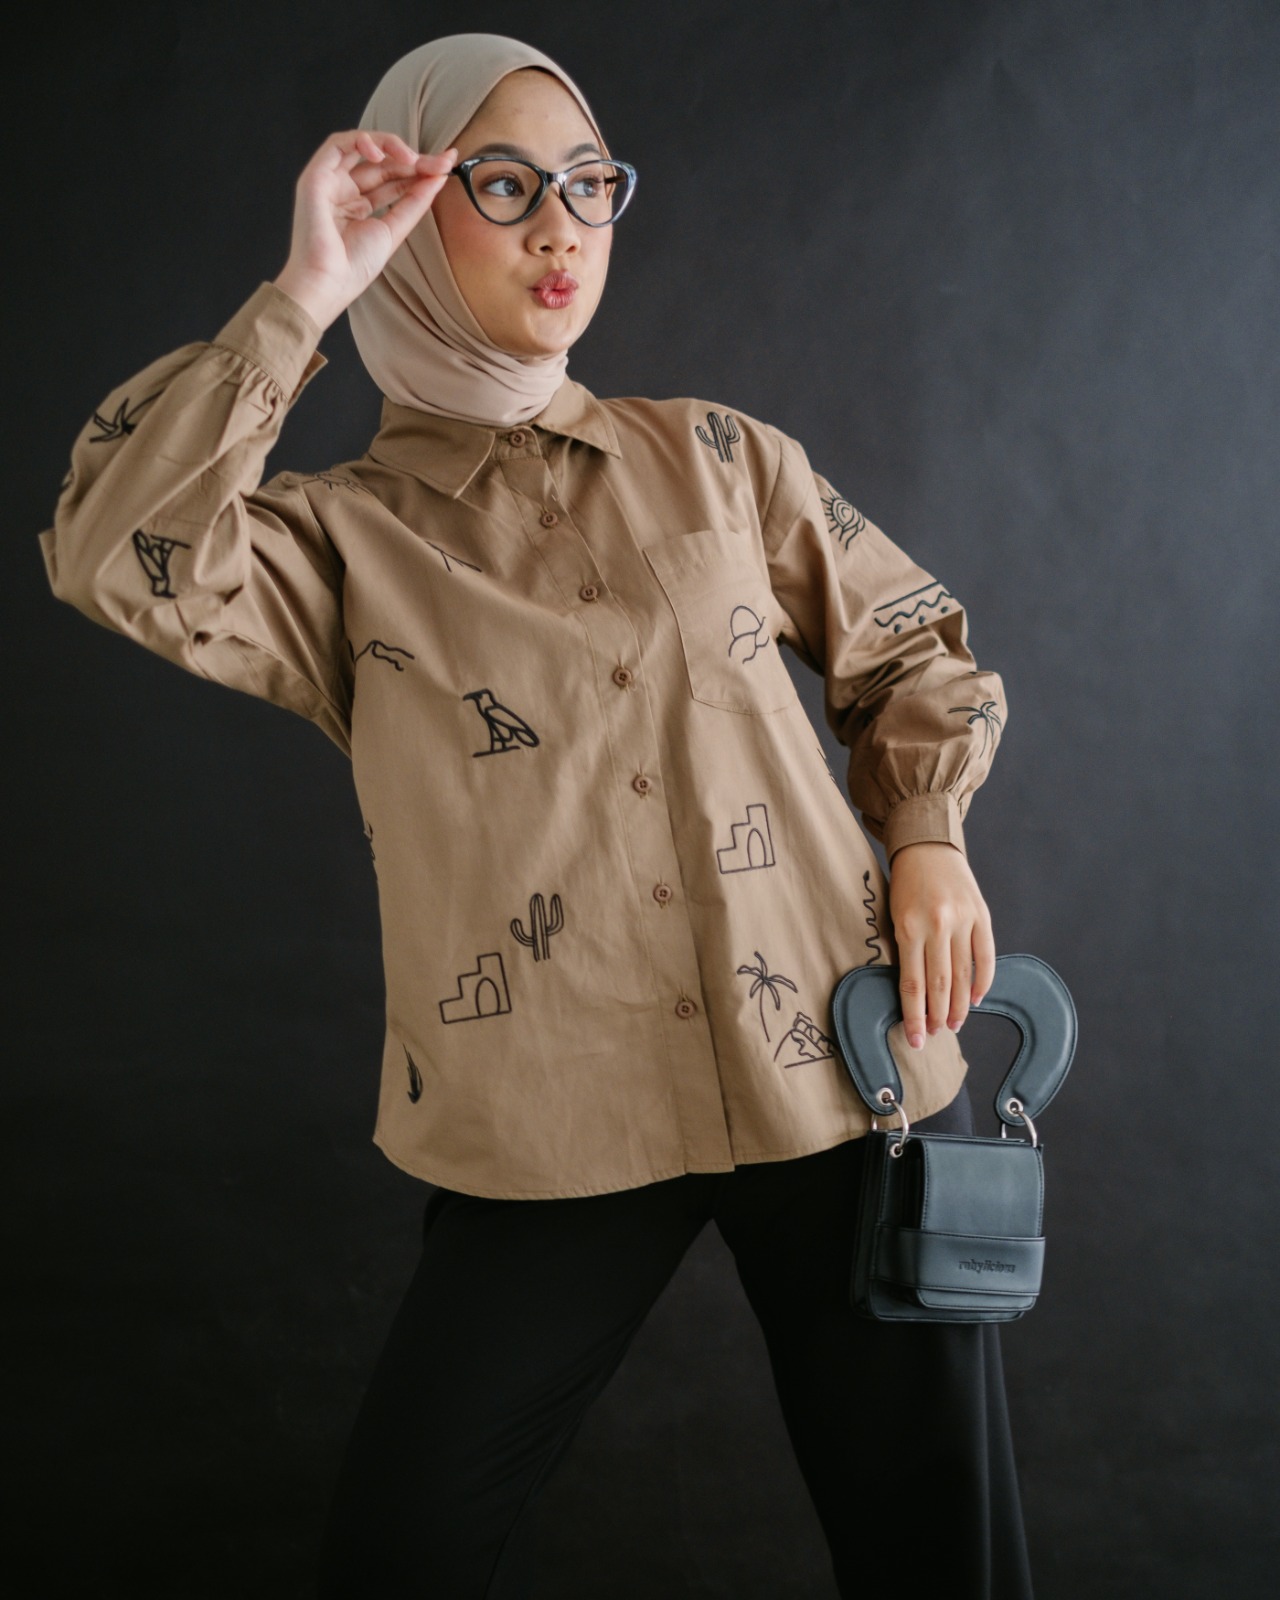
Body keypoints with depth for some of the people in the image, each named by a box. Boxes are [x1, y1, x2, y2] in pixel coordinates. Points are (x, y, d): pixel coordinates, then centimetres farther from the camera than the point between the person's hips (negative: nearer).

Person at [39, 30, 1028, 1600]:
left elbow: (913, 646, 18)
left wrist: (928, 836, 0)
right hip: (558, 1119, -1)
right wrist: (303, 298, -14)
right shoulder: (342, 536, 2)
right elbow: (118, 556, -17)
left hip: (845, 1059, 2)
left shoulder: (716, 455, 10)